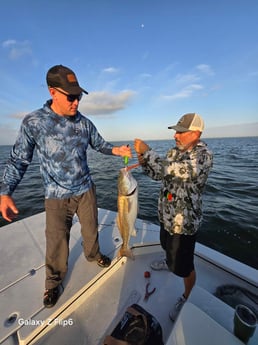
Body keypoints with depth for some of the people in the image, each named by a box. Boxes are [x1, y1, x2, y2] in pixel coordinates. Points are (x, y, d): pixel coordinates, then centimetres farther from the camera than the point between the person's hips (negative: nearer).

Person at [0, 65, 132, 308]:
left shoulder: (84, 123, -2)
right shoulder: (33, 122, -11)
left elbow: (100, 145, 9)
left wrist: (116, 150, -10)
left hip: (85, 189, 3)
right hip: (56, 196, -2)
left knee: (91, 228, 19)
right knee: (57, 240, 11)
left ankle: (93, 254, 51)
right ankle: (54, 281, 41)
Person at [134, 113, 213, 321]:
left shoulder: (203, 155, -23)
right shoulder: (175, 151, 2)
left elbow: (171, 171, -37)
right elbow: (159, 174, 5)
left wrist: (147, 151, -28)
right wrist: (144, 161, -12)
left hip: (185, 221, -7)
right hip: (167, 214, 8)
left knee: (184, 265, 11)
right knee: (168, 246, 33)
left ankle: (187, 298, 40)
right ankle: (170, 263, 64)